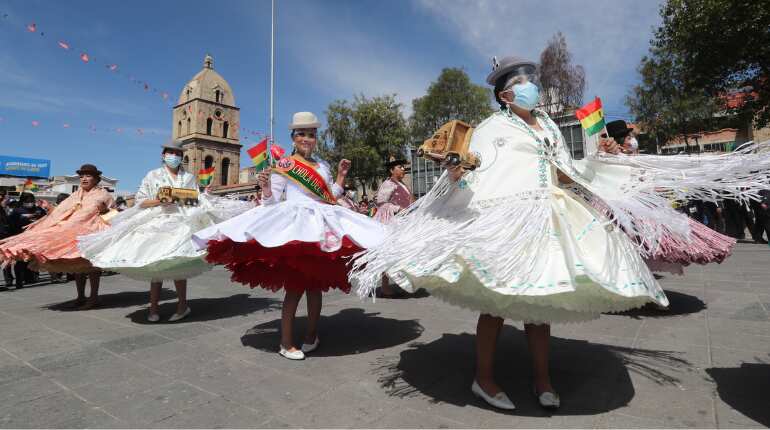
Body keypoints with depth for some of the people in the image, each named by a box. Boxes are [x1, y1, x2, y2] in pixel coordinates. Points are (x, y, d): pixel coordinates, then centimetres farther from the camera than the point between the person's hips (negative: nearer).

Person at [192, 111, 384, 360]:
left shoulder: (322, 166, 17)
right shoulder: (283, 165, 1)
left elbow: (332, 197, 23)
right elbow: (272, 200, -2)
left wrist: (341, 175, 15)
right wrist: (265, 186, -21)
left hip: (321, 229, 6)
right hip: (293, 227, -5)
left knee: (316, 283, 10)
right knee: (295, 285, -7)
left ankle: (311, 335, 24)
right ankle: (286, 342, 6)